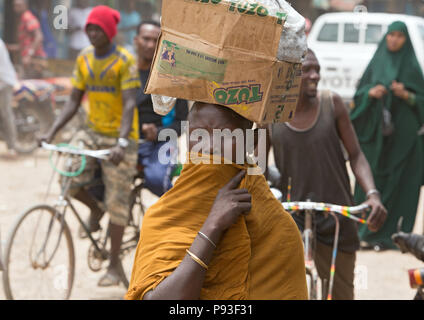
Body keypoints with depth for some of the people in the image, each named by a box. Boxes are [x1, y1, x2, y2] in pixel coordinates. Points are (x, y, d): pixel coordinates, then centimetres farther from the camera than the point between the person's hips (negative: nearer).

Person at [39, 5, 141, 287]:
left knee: (117, 201, -2)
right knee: (70, 179, -17)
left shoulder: (125, 60, -12)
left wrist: (121, 142, -32)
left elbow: (129, 104, -20)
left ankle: (115, 265, 8)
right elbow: (74, 102, 8)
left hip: (120, 136, -5)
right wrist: (52, 132, -4)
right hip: (92, 132, 5)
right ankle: (95, 210, 16)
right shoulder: (84, 59, 4)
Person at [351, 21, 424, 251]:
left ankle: (388, 234, -3)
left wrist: (405, 94, -16)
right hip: (374, 130, 2)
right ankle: (366, 231, 3)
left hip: (401, 131, -2)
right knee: (371, 179, -2)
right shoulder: (376, 62, 11)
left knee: (396, 182, -6)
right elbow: (359, 92, 11)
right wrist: (371, 92, -10)